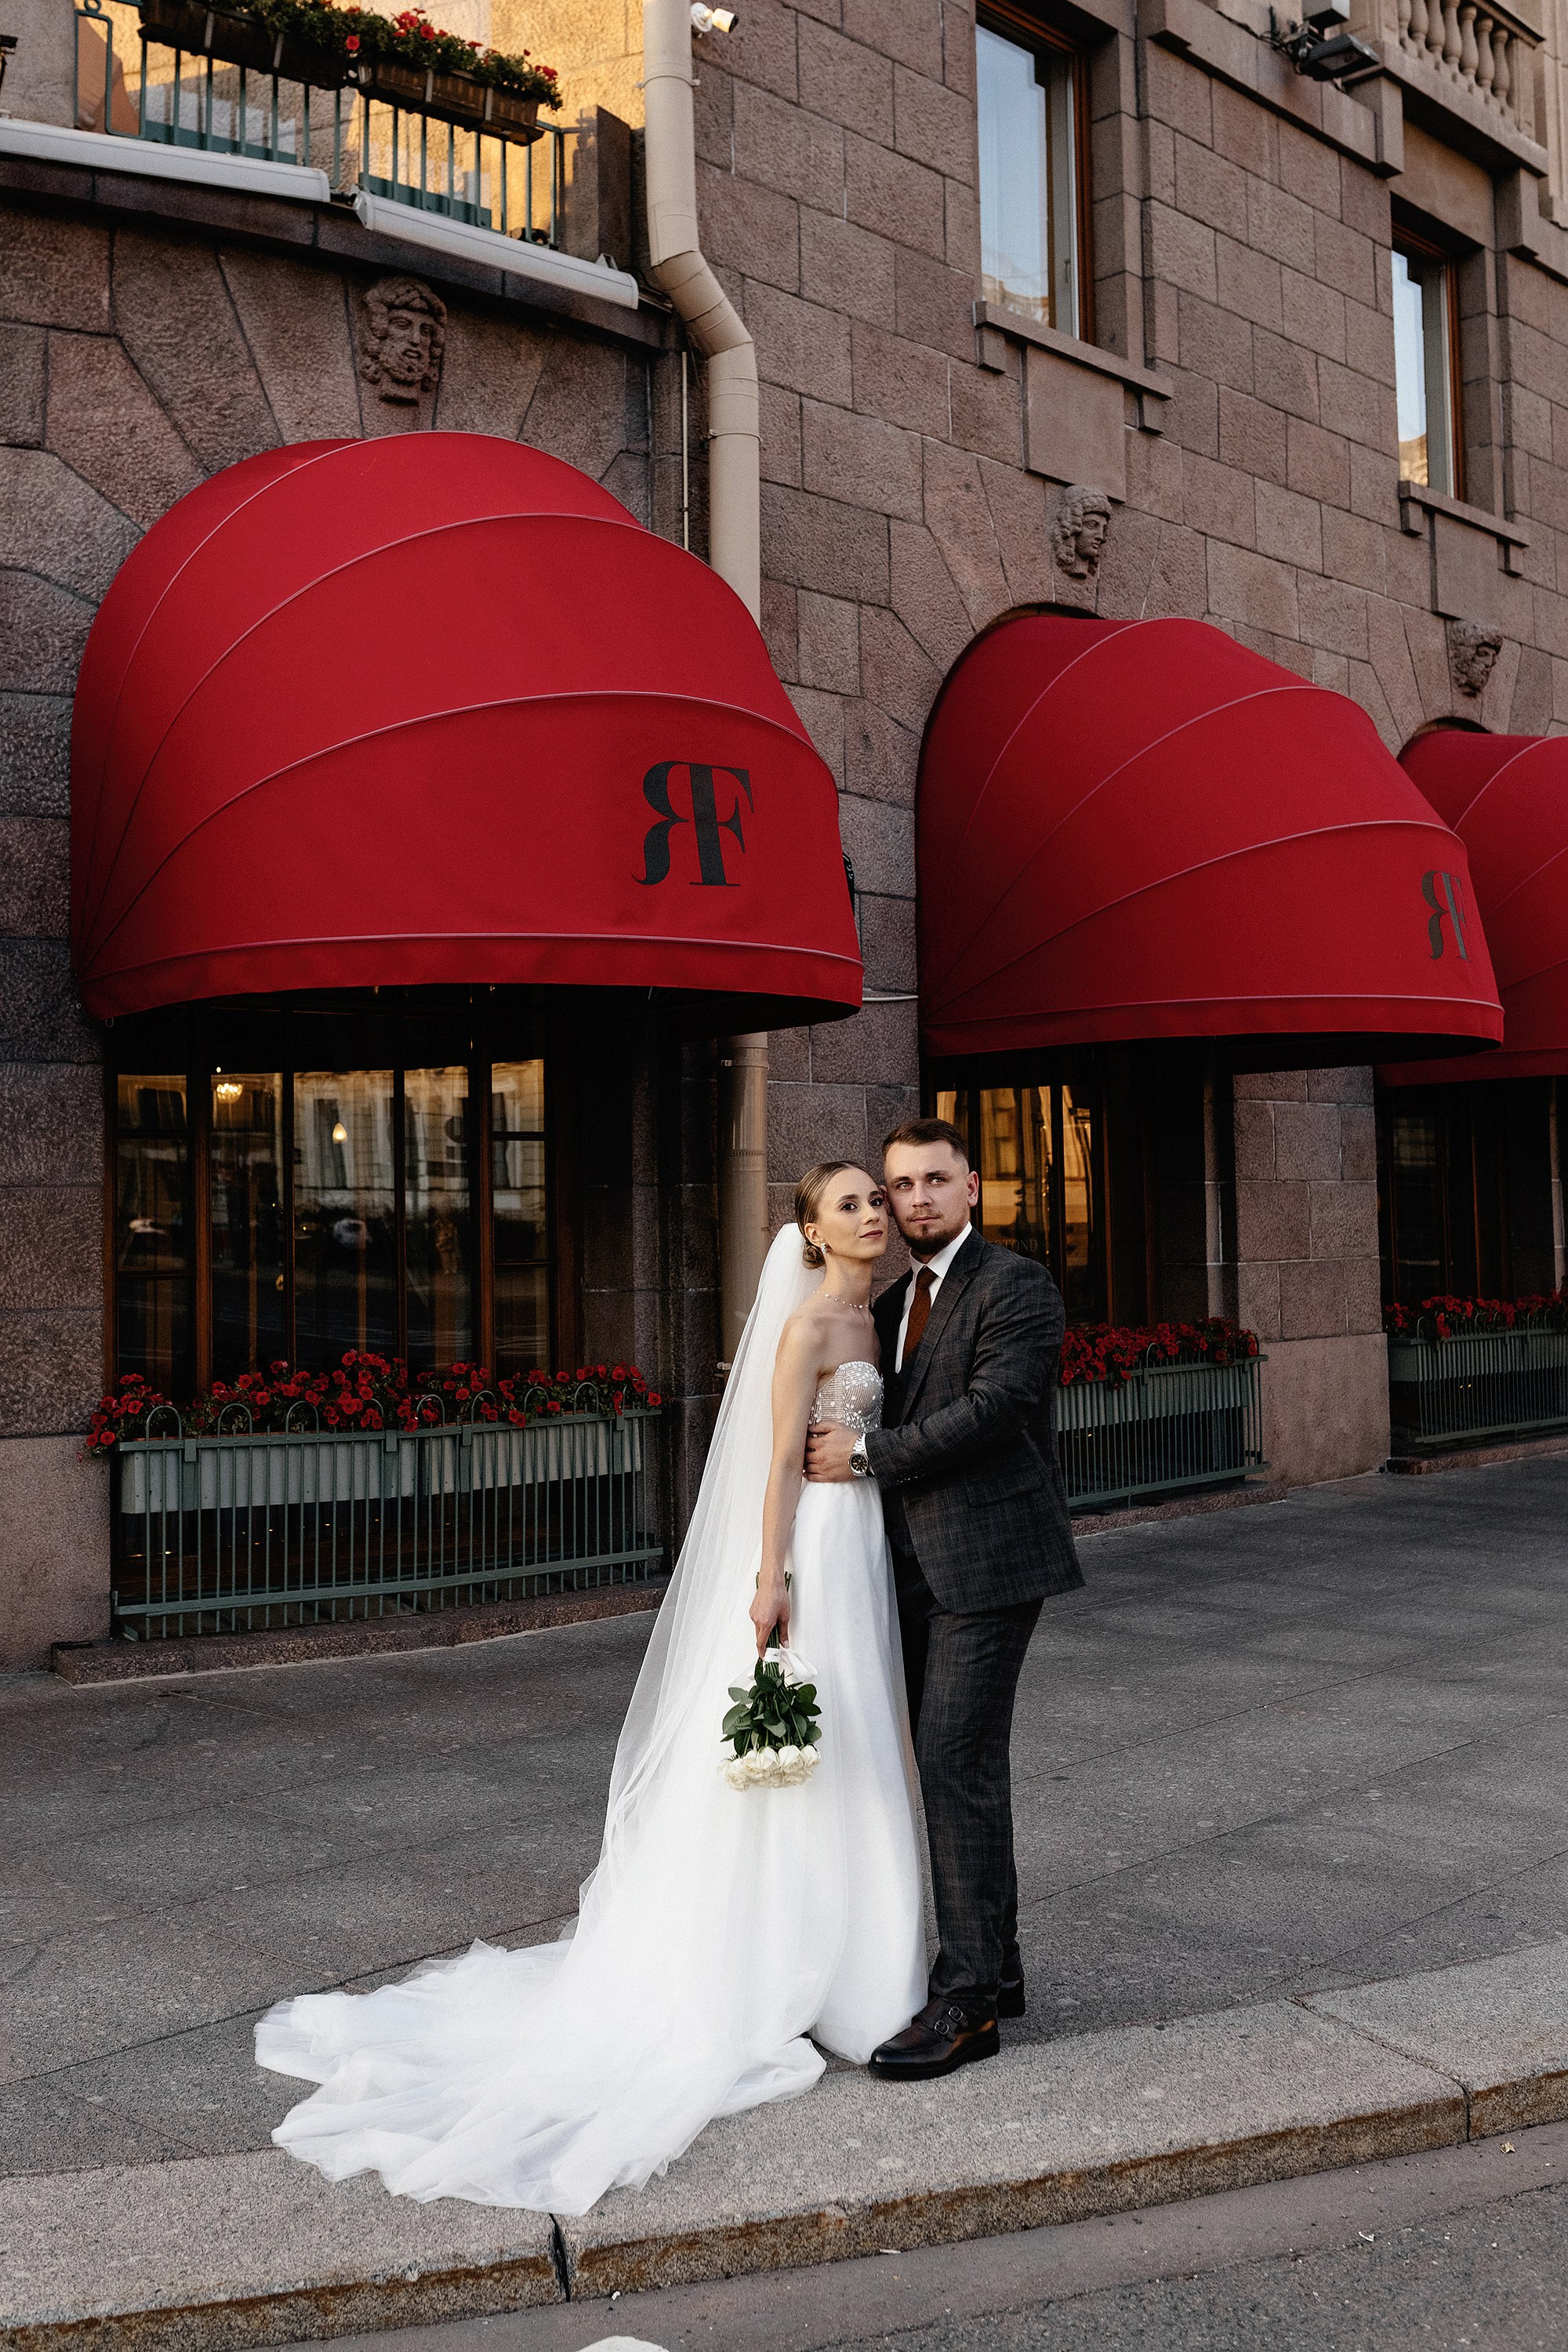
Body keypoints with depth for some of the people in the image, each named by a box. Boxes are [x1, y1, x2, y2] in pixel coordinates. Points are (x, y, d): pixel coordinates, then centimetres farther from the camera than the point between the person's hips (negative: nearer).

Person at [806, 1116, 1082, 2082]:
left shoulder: (1018, 1286, -8)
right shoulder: (894, 1303, 17)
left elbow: (992, 1408, -19)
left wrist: (866, 1455, -14)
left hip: (987, 1562, -8)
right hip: (920, 1569, 8)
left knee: (959, 1761, -10)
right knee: (953, 1763, 12)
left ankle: (968, 2001, -4)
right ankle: (995, 1965, 25)